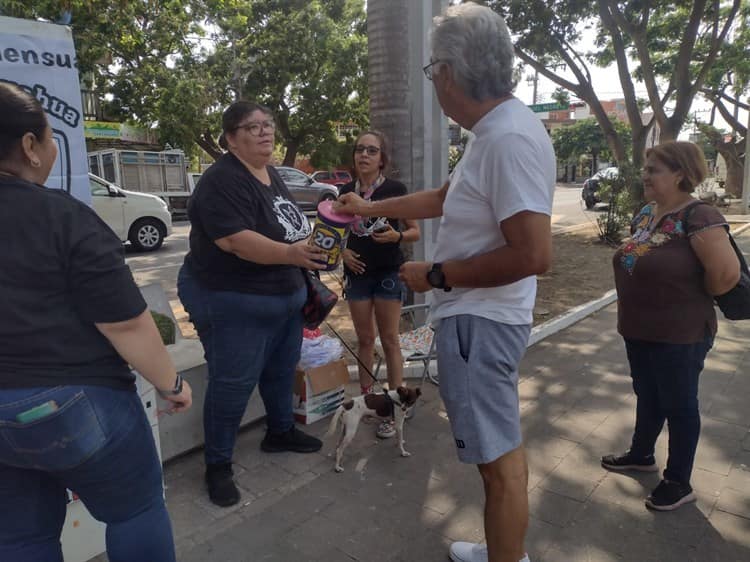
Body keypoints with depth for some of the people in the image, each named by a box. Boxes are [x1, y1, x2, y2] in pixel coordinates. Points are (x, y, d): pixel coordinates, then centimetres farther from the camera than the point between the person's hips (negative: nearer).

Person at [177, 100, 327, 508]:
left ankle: (281, 432, 41)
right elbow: (236, 240, -31)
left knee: (281, 370, 20)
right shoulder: (222, 181, -20)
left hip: (285, 296, 9)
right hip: (232, 302, -9)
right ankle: (218, 465, 17)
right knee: (233, 383, 0)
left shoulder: (272, 175, 10)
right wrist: (292, 254, -41)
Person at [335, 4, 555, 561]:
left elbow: (533, 254, -28)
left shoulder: (509, 137, -22)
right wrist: (372, 207, 29)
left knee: (499, 458, 5)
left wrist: (437, 276, -18)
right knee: (505, 446, 23)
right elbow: (444, 198, 22)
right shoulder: (495, 131, 10)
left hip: (480, 322, -11)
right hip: (481, 316, 11)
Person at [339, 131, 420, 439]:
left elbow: (415, 231, -2)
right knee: (364, 339, 13)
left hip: (388, 274, -3)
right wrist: (342, 251, -4)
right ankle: (366, 398, 28)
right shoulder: (347, 191, 4)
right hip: (357, 273, 4)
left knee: (389, 340, 2)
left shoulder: (395, 189, -7)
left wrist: (397, 236, -22)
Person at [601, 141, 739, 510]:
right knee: (647, 396, 23)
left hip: (679, 337, -8)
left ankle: (679, 483, 27)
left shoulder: (698, 217, -21)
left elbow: (728, 274, -27)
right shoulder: (646, 213, 5)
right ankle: (641, 454, 44)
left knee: (678, 405, 9)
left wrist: (695, 297, -11)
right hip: (638, 331, 8)